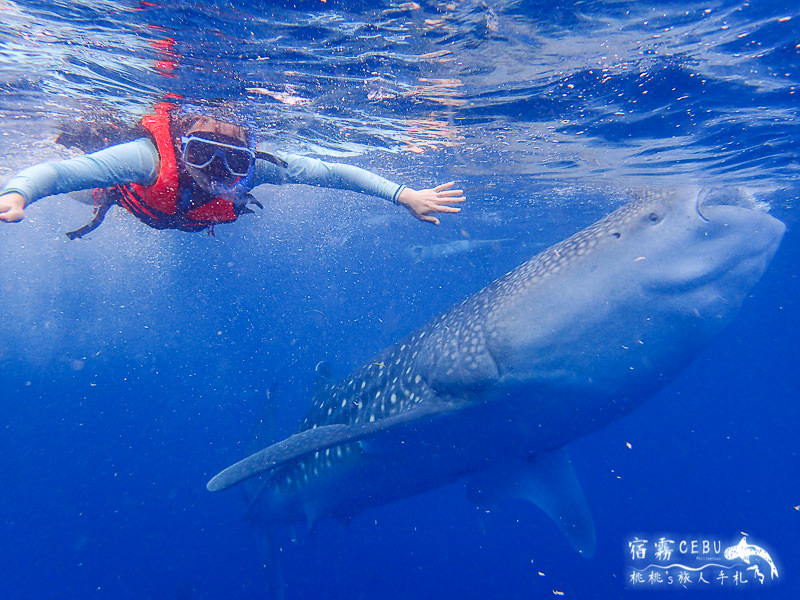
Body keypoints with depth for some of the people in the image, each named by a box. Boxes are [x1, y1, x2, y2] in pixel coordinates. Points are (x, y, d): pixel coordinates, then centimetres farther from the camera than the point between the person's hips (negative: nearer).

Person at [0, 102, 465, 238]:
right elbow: (50, 173, -50)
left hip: (195, 219, 2)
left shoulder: (255, 167, -45)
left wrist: (404, 195, -49)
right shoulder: (150, 157, -50)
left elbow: (333, 172, -43)